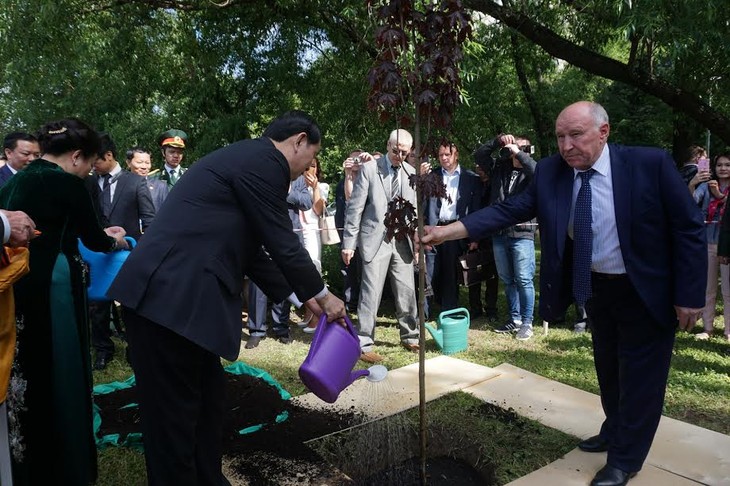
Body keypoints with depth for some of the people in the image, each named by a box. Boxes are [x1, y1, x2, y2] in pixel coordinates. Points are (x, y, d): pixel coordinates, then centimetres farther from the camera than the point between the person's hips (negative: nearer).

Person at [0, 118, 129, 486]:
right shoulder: (66, 182, -12)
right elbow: (93, 240, -5)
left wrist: (99, 233, 23)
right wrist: (116, 242, 17)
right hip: (49, 290, -8)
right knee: (59, 375, 5)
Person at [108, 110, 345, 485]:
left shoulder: (245, 157, 20)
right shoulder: (264, 161, -10)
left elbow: (249, 250, 21)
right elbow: (282, 243, -10)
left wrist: (300, 296, 22)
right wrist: (320, 294, 6)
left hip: (175, 295, 10)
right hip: (170, 299, -10)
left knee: (207, 400, 18)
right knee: (175, 412, 3)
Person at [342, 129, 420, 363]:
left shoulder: (411, 173, 9)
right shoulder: (369, 169, -3)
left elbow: (415, 209, 15)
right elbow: (355, 207, -5)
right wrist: (349, 243, -8)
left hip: (402, 241, 4)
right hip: (376, 240, -4)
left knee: (407, 293, 9)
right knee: (371, 293, -4)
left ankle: (410, 337, 28)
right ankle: (364, 345, 7)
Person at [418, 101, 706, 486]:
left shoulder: (650, 164, -21)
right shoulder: (550, 172, -12)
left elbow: (689, 230, -15)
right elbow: (509, 210, -15)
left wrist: (689, 296, -15)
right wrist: (448, 231, -25)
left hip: (645, 292, -4)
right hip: (595, 288, 4)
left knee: (640, 377, 8)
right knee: (608, 369, 22)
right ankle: (614, 433, 47)